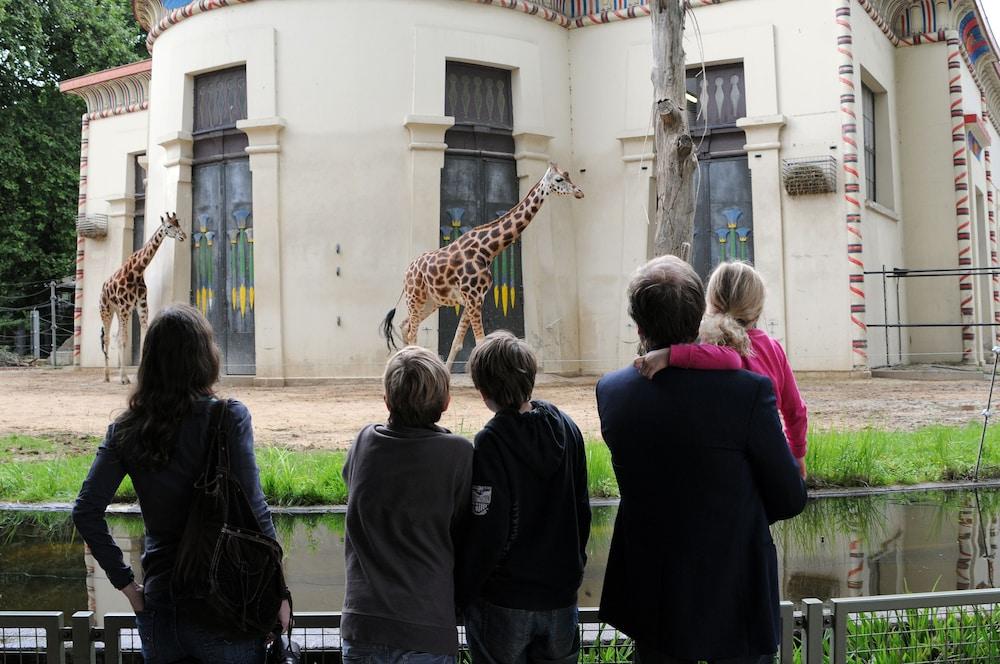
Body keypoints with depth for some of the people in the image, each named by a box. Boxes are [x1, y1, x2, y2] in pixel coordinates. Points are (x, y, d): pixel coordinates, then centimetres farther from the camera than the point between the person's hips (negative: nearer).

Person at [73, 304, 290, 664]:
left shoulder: (126, 429, 0)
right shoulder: (229, 418, -12)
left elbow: (85, 511, -3)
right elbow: (254, 510, -16)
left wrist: (125, 581, 4)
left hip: (158, 604, 4)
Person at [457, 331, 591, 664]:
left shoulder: (491, 444, -20)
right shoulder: (566, 427, -2)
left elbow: (486, 533, -19)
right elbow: (581, 509, 7)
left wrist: (465, 590, -6)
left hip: (504, 602, -5)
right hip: (562, 593, 5)